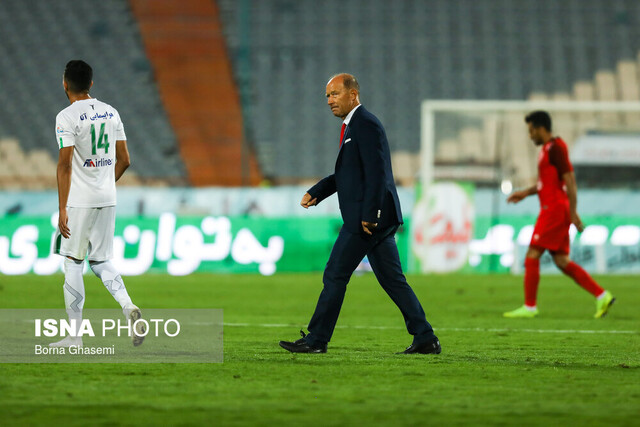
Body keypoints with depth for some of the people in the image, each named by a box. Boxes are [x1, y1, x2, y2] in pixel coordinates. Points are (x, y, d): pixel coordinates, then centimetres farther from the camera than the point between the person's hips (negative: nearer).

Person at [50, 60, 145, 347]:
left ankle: (74, 336, 4)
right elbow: (124, 160, 12)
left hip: (79, 202, -6)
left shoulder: (67, 117, -11)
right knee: (100, 261, 15)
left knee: (73, 263, 2)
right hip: (107, 199, 6)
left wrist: (62, 210, -17)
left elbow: (65, 164, -17)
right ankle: (128, 307, -9)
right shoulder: (110, 113, 9)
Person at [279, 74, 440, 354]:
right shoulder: (353, 125, 19)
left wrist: (369, 215, -23)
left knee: (335, 276, -4)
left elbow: (376, 173, -20)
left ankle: (316, 339, 2)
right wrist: (315, 193, 17)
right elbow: (346, 173, 26)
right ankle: (425, 338, 8)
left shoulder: (365, 125, -13)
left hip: (366, 218, -10)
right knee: (392, 279, 9)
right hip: (373, 218, 10)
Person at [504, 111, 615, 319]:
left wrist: (573, 212, -21)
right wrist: (525, 193, 24)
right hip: (551, 210, 10)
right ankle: (602, 296, 5)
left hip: (554, 209, -10)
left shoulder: (555, 148, -13)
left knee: (532, 255, -7)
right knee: (562, 261, 7)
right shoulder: (547, 149, 18)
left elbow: (570, 180, -18)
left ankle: (529, 307, -4)